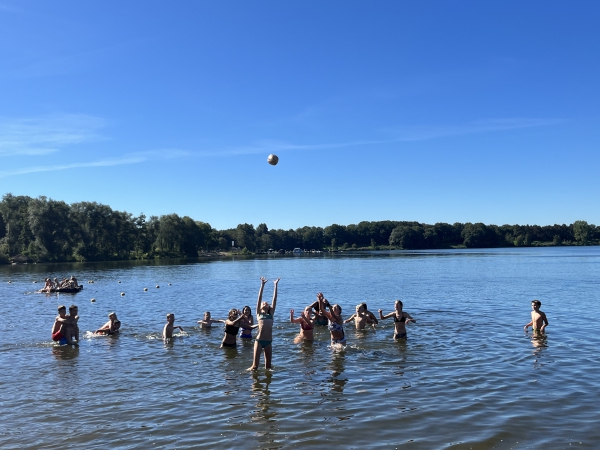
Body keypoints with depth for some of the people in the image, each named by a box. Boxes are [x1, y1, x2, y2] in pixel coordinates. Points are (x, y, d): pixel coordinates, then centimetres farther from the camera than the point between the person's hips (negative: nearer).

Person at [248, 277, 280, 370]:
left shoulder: (271, 314, 16)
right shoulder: (259, 313, 10)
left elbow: (274, 299, 14)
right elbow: (259, 298, 5)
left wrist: (276, 285, 13)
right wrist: (262, 285, 2)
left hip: (268, 342, 3)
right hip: (259, 341, -3)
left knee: (268, 366, 9)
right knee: (255, 366, -2)